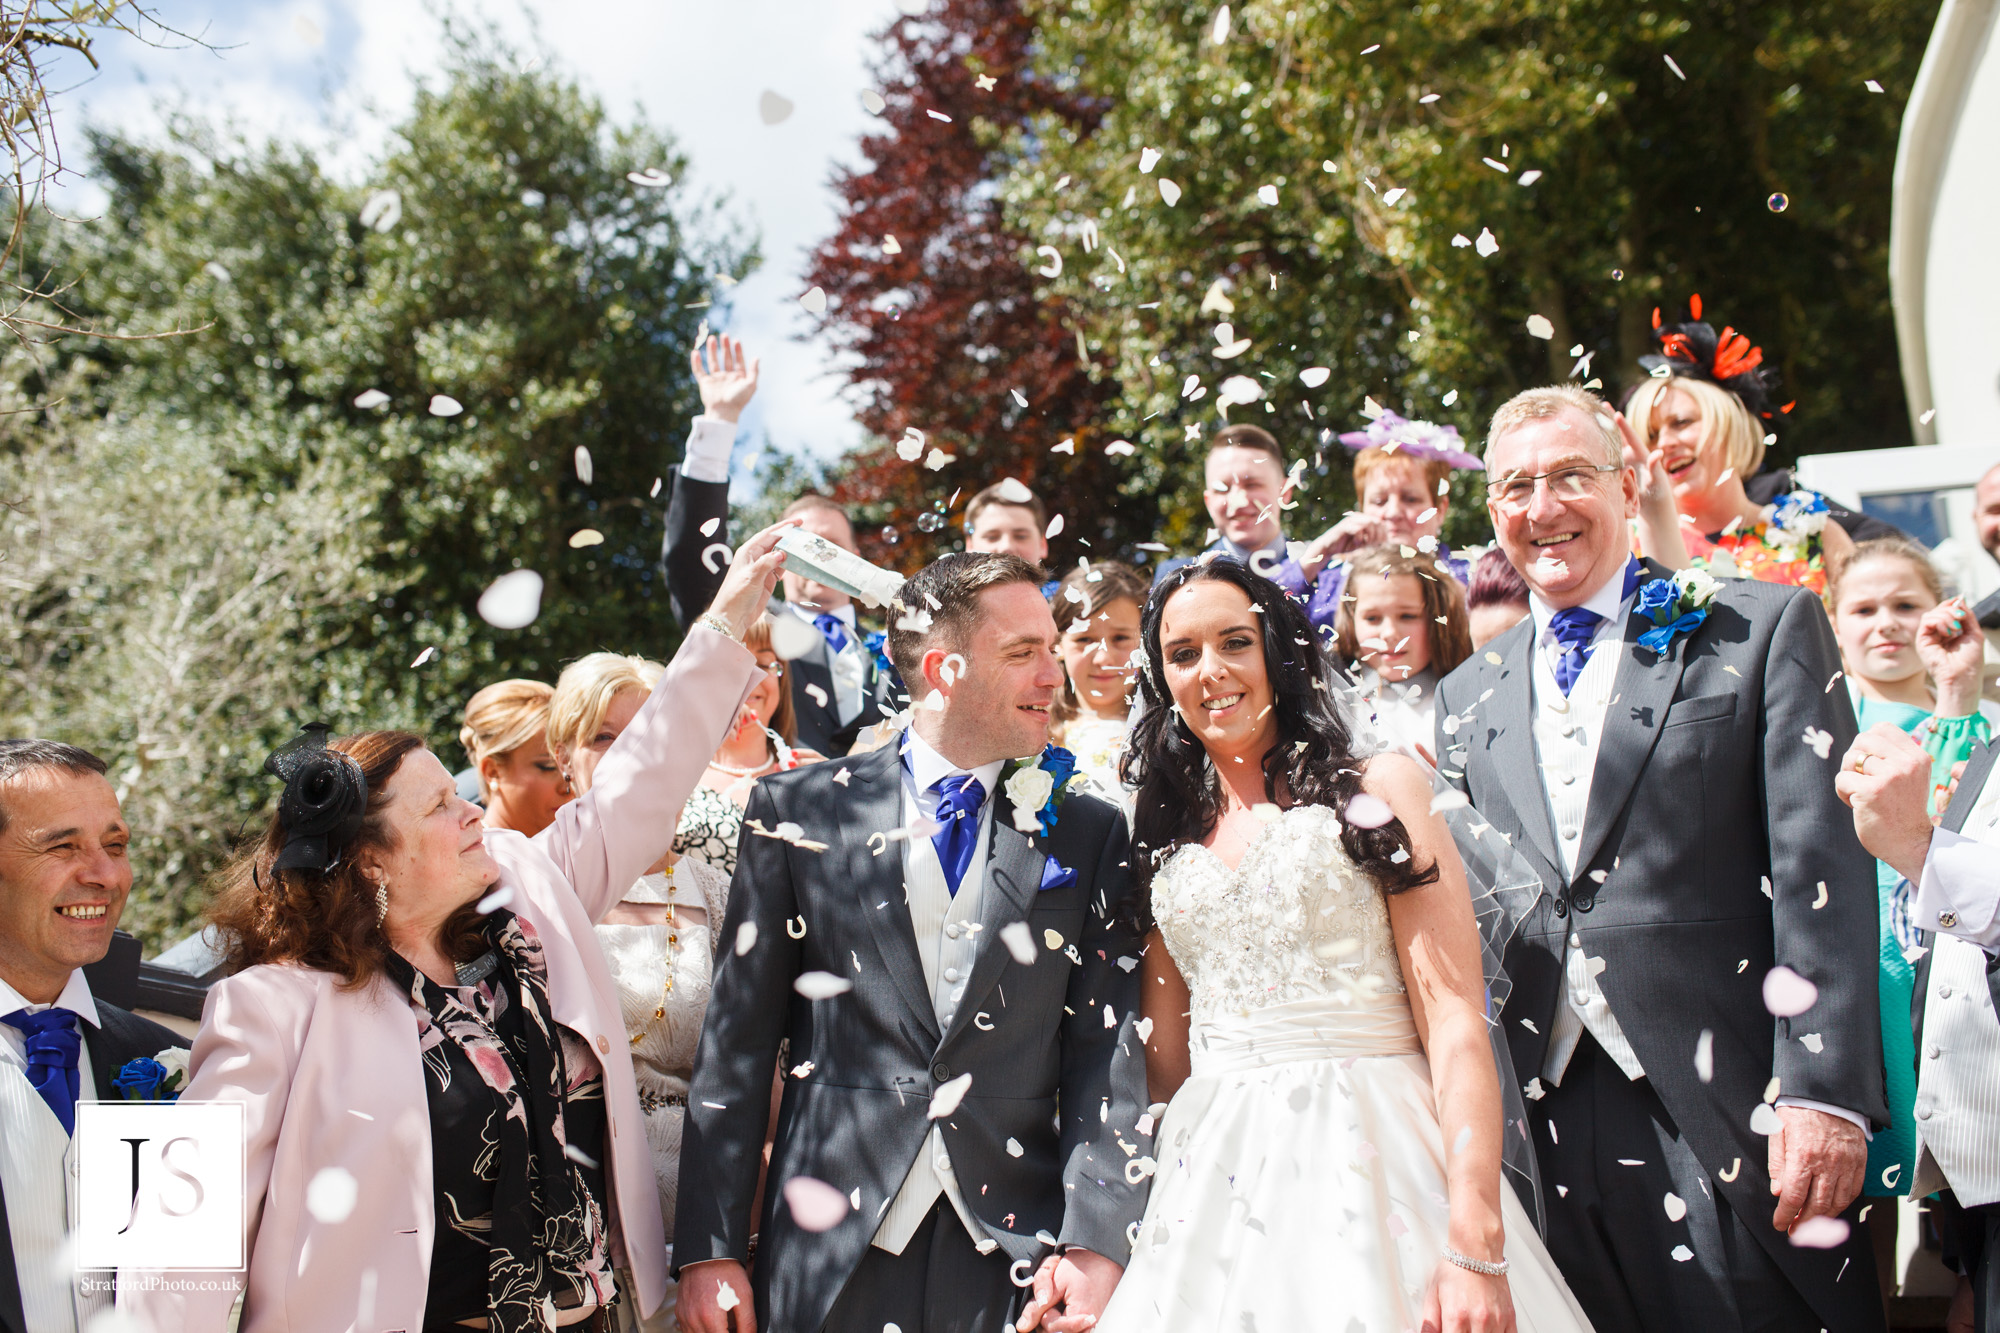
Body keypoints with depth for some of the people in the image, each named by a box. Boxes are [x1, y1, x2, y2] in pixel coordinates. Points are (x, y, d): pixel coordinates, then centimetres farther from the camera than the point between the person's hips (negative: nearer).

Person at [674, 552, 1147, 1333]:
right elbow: (738, 1040, 1)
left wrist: (1094, 1244, -12)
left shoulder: (1089, 834, 6)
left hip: (1017, 1260, 1)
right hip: (829, 1258, -1)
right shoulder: (800, 810, 2)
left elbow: (1108, 1050, 0)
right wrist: (710, 1249, -3)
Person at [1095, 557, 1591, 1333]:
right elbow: (1165, 1055, 14)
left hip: (1370, 1158, -3)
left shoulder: (1377, 790, 2)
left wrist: (1477, 1245, -18)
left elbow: (1455, 1018, -7)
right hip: (1211, 1174, 4)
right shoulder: (1166, 841, 14)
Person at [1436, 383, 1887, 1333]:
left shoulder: (1763, 631, 2)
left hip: (1726, 1107, -3)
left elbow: (1822, 871, -6)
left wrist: (1823, 1094, -14)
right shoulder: (1468, 696, 15)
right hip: (1549, 1113, 4)